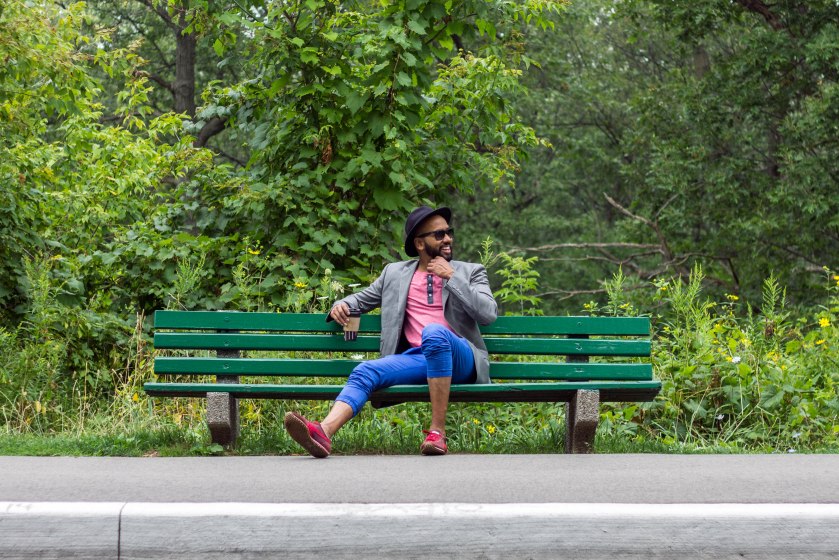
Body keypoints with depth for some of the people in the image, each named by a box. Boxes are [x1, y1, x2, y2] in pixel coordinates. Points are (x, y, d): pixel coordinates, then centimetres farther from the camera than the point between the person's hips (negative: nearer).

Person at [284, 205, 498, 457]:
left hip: (458, 359, -3)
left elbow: (489, 314, 0)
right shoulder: (395, 273, 23)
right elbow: (362, 299, 34)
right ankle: (324, 432, -49)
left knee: (434, 332, -36)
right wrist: (341, 305, 10)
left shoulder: (470, 272, 16)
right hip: (416, 358, 3)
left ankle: (438, 431, -34)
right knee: (366, 371, -24)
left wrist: (451, 277, -2)